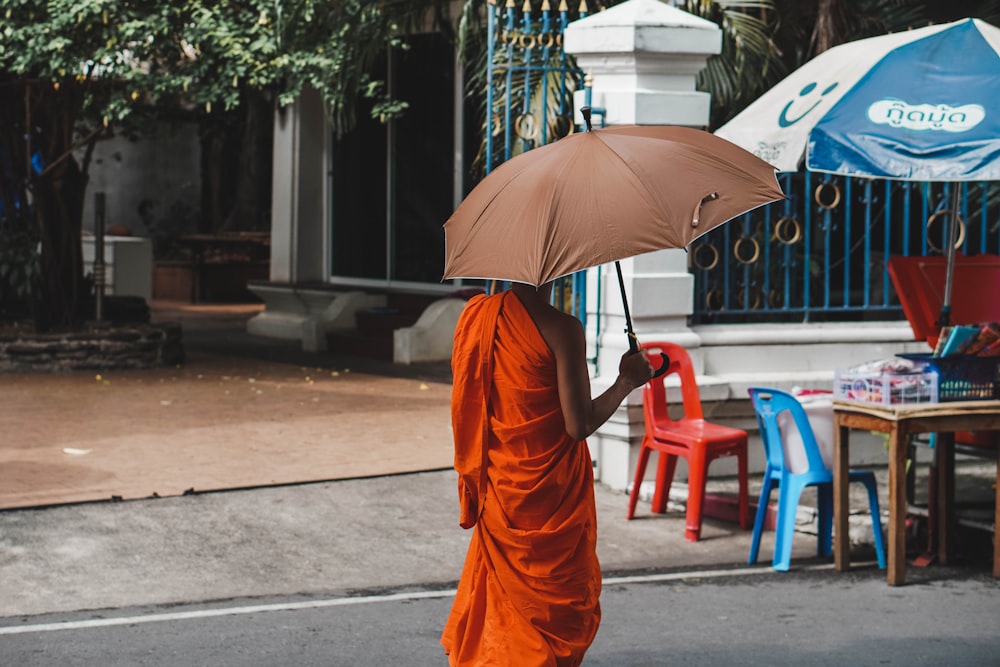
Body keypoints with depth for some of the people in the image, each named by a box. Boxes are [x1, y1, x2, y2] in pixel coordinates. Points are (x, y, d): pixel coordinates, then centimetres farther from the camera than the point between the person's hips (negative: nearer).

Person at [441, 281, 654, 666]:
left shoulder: (475, 315, -1)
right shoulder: (561, 329, -20)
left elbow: (464, 408, 7)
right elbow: (579, 424, -19)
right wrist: (626, 381, -7)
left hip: (499, 489, 6)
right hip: (552, 492, -6)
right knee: (559, 605, 9)